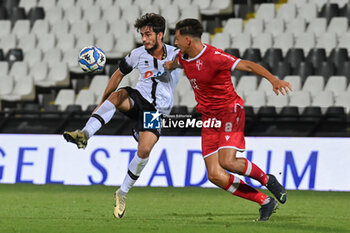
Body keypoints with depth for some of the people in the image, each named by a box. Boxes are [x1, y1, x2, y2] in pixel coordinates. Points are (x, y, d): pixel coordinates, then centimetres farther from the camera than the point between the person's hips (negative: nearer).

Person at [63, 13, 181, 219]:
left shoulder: (175, 54, -6)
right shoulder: (138, 54, 1)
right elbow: (119, 74, 13)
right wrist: (102, 102, 14)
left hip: (158, 109, -2)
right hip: (139, 98, 2)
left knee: (144, 149, -21)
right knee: (118, 95, -34)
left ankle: (123, 193, -1)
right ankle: (85, 134, -48)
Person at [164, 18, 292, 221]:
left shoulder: (213, 57, -19)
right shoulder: (184, 58, 5)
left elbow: (248, 65, -25)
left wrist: (274, 80, -36)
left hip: (230, 111, -7)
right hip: (209, 118, 7)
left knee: (228, 162, -26)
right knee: (215, 176, -7)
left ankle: (267, 179, 4)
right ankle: (265, 202, 2)